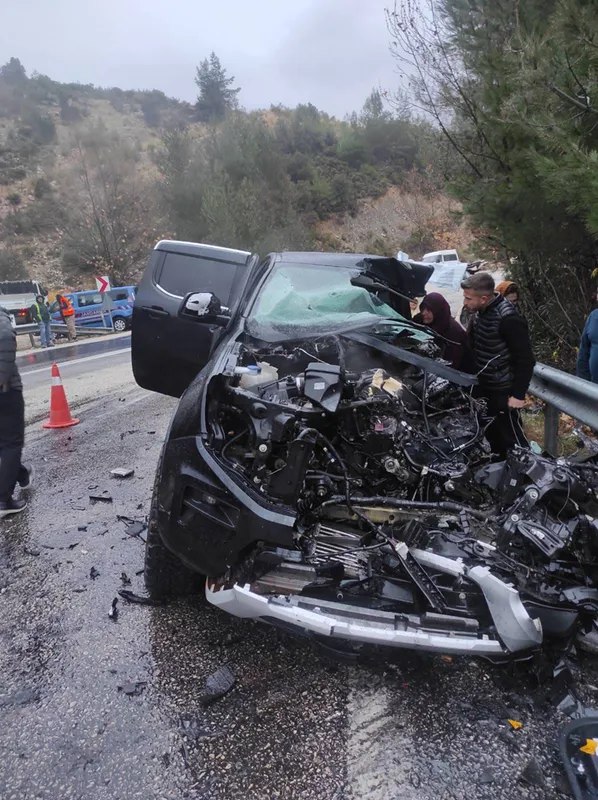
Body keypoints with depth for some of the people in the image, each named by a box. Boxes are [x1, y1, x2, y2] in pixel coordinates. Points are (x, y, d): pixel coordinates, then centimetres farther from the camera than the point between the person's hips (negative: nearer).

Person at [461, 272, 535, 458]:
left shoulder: (508, 319, -23)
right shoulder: (480, 313, 1)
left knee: (511, 436, 1)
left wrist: (518, 394, -19)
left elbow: (526, 359, -21)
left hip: (503, 391, -8)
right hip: (484, 387, 8)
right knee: (492, 434, 19)